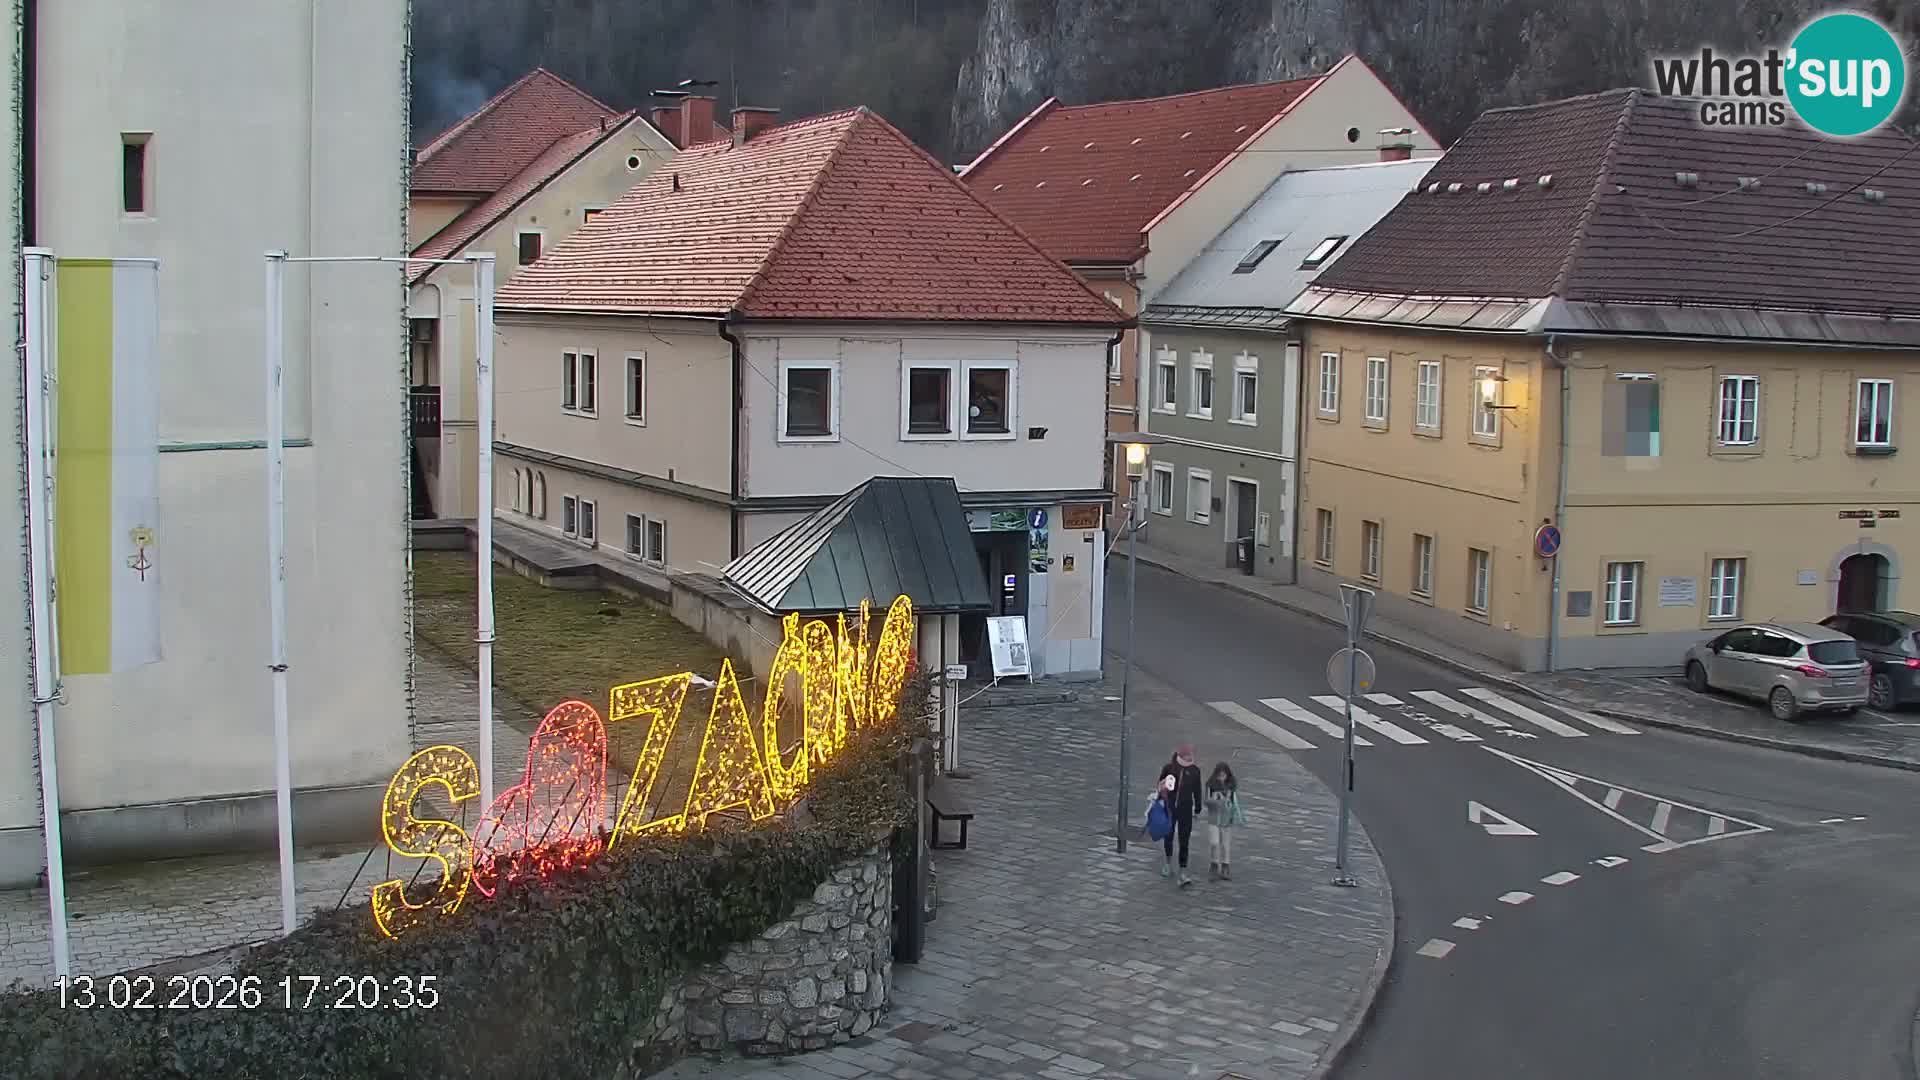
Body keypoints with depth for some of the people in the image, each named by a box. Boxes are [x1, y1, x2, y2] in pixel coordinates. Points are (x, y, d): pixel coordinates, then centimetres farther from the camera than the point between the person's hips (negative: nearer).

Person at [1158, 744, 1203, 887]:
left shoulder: (1195, 771, -2)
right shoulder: (1168, 768, -6)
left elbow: (1197, 792, 7)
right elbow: (1160, 786, 3)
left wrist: (1197, 810, 10)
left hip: (1186, 811, -1)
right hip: (1169, 809, 1)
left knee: (1184, 841, -6)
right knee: (1168, 837, 17)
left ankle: (1183, 872, -6)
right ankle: (1168, 862, 41)